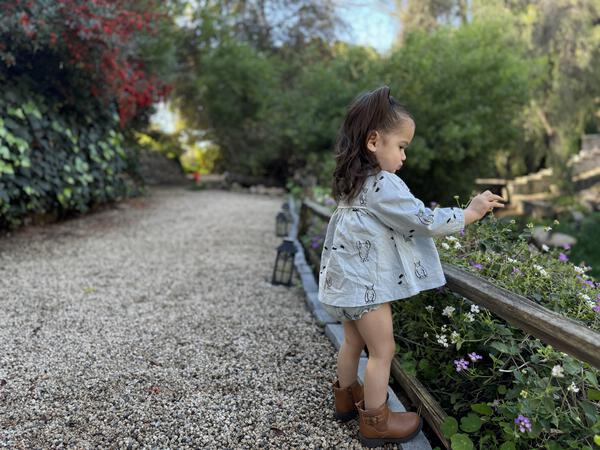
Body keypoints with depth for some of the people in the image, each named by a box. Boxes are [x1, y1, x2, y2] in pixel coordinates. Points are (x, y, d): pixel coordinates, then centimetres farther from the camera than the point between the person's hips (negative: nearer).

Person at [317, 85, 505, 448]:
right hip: (367, 283, -9)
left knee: (354, 342, 23)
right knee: (382, 351, 4)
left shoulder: (353, 182, 10)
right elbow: (424, 221, -17)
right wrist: (470, 213, -6)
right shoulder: (384, 184, -20)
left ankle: (347, 399, 39)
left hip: (348, 279, 9)